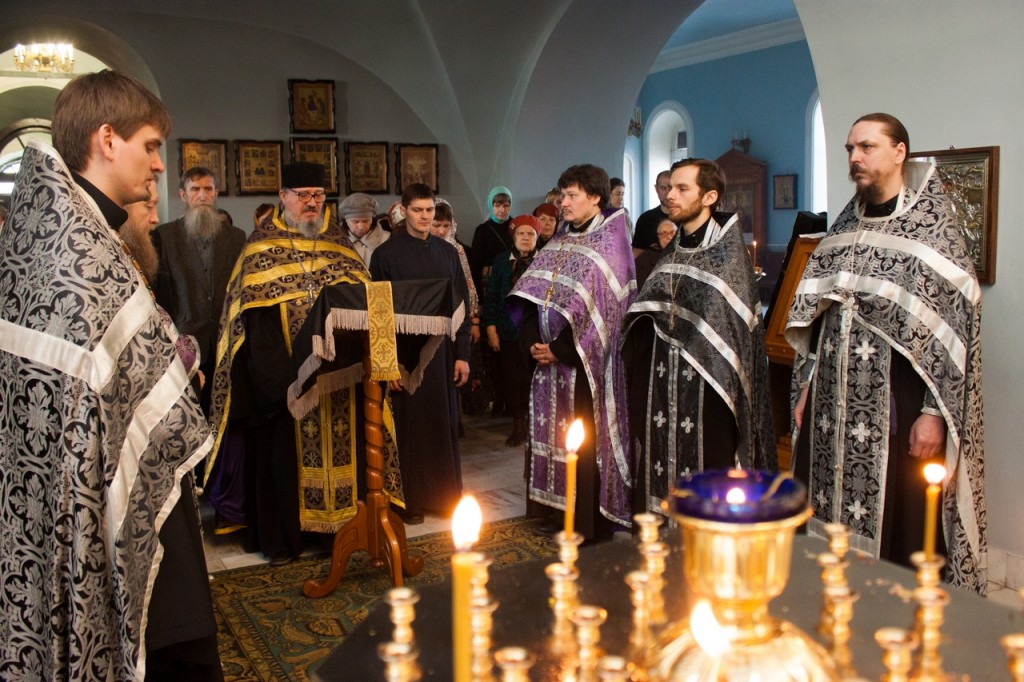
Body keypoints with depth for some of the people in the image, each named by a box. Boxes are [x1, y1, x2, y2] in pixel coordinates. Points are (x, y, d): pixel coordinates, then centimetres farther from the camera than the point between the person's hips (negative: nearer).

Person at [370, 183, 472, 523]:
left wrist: (463, 354, 2)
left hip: (444, 351, 3)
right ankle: (410, 501, 14)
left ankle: (446, 495, 20)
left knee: (445, 425, 8)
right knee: (409, 428, 2)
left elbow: (462, 305, 9)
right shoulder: (387, 253, -2)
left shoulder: (448, 252, 8)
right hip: (404, 351, -3)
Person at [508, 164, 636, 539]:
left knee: (587, 439, -2)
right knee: (555, 432, 10)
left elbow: (598, 307, -15)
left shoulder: (611, 240, -7)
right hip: (552, 356, 7)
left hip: (587, 359, -7)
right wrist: (533, 340, -6)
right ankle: (563, 510, 22)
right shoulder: (560, 241, 14)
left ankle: (595, 524, 9)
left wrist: (560, 349, -16)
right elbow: (531, 294, 9)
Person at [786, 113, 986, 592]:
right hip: (833, 403, 6)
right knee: (828, 522, 11)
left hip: (894, 405, -5)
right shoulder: (844, 226, 12)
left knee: (897, 527, 3)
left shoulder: (932, 226, -6)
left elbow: (955, 322, -10)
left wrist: (934, 413, -14)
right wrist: (806, 387, 12)